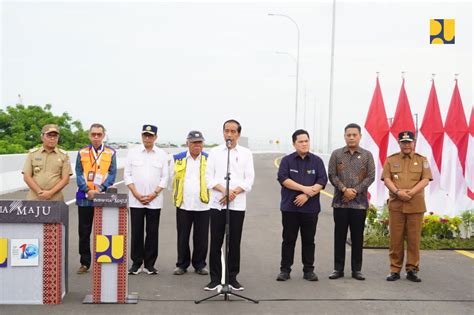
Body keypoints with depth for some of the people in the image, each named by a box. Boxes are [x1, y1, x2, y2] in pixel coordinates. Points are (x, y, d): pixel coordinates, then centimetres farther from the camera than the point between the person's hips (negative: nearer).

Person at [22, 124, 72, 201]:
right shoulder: (32, 153, 7)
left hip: (55, 201, 0)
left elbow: (65, 179, 0)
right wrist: (39, 192, -11)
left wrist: (50, 193, -13)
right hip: (34, 200, 1)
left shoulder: (64, 155, 6)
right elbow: (27, 177, 2)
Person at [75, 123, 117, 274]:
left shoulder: (111, 153, 4)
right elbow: (78, 174, 2)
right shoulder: (82, 152, 8)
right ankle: (85, 263, 15)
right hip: (84, 198, 1)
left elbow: (112, 174, -1)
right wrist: (88, 191, -12)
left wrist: (100, 189, -14)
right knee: (84, 231, 6)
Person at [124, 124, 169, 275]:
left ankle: (149, 264, 13)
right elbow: (127, 174, 2)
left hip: (154, 201, 0)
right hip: (135, 200, 0)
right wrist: (137, 194, -7)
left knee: (152, 233, 3)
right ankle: (136, 263, 12)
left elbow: (164, 177, 3)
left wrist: (153, 194, -7)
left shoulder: (162, 155, 4)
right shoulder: (133, 152, 4)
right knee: (136, 232, 2)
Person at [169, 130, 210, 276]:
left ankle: (199, 265, 18)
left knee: (201, 238, 5)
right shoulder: (177, 159, 5)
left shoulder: (209, 159, 2)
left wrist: (208, 196, 7)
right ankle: (182, 264, 17)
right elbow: (172, 179, 14)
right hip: (183, 204, 1)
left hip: (203, 205, -1)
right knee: (183, 237, 6)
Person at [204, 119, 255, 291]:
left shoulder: (246, 153, 7)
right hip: (217, 203, 0)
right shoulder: (214, 152, 7)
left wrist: (234, 192, -12)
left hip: (237, 204, 0)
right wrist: (224, 191, -14)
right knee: (216, 242, 2)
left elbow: (249, 179, 1)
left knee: (234, 243, 5)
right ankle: (215, 278, 10)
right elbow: (209, 177, 1)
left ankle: (232, 278, 14)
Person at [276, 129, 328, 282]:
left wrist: (307, 195, -15)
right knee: (288, 239, 5)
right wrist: (304, 188, -16)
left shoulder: (317, 161, 6)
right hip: (290, 207, -1)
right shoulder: (287, 160, 3)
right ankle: (285, 269, 12)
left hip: (310, 208, 1)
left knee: (309, 240, 8)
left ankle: (309, 270, 16)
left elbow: (322, 181, -3)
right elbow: (283, 179, -10)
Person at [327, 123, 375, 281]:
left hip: (359, 202, 0)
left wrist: (355, 191, -10)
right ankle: (338, 269, 13)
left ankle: (357, 269, 14)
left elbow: (371, 176, -1)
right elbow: (332, 175, 1)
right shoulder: (336, 154, 5)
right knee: (340, 236, 5)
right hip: (340, 202, 0)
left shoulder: (367, 155, 4)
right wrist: (344, 189, -12)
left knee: (357, 237, 5)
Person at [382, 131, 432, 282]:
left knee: (414, 239, 3)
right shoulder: (391, 160, 7)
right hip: (396, 205, 0)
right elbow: (386, 179, 0)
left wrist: (412, 192, -16)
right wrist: (398, 192, -17)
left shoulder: (422, 160, 7)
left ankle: (412, 270, 12)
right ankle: (395, 270, 10)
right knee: (396, 239, 2)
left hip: (416, 205, 0)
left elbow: (425, 180, -2)